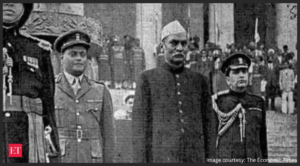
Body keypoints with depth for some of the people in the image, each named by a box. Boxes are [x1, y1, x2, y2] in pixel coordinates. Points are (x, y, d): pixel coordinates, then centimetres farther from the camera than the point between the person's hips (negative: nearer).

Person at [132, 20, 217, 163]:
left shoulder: (200, 81, 11)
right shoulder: (147, 79, 3)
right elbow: (139, 126, 0)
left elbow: (208, 125, 10)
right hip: (160, 160, -2)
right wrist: (140, 161, -7)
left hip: (194, 160, 3)